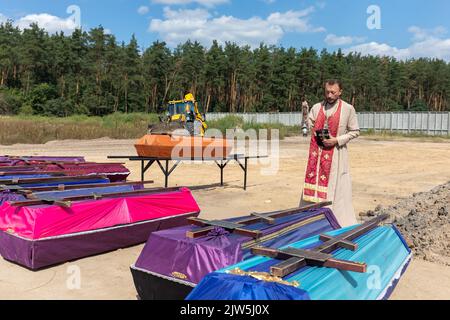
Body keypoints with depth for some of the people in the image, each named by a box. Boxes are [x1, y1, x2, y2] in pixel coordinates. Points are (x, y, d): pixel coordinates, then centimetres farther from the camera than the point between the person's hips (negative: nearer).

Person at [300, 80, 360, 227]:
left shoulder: (348, 109, -2)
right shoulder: (317, 107, 8)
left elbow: (355, 132, 2)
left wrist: (337, 140, -12)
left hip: (335, 153, -3)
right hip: (316, 153, 4)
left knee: (335, 188, -2)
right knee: (313, 184, 6)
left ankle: (340, 224, 6)